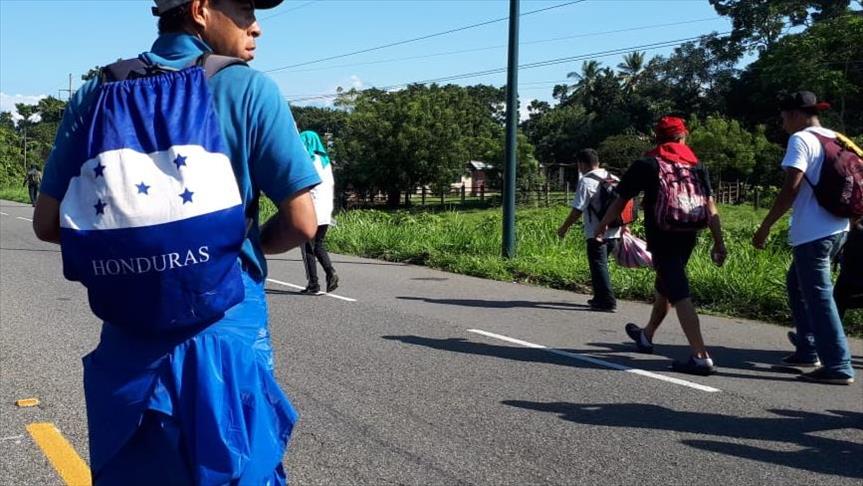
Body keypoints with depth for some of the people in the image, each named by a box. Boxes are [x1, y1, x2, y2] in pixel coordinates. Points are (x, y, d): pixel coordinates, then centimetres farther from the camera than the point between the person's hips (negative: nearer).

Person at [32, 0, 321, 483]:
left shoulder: (97, 95, 2)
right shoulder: (248, 89, -9)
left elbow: (48, 223, 2)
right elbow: (301, 222, -11)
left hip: (129, 341, 4)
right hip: (227, 334, -3)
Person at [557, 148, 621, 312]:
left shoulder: (586, 181, -12)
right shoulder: (613, 179, 10)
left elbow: (577, 210, -14)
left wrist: (564, 228, -4)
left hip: (597, 234, -7)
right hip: (614, 232, 7)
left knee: (598, 266, 0)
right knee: (601, 265, 18)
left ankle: (607, 301, -1)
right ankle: (600, 298, 25)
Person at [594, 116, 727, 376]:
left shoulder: (647, 165, 1)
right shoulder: (697, 165, 9)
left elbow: (621, 200, 5)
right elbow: (710, 205, 2)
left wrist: (601, 226, 19)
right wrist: (719, 242, 3)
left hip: (661, 237, -5)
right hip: (688, 237, 5)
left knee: (679, 294, -9)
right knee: (665, 286, 23)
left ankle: (701, 357, -17)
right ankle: (646, 335, 44)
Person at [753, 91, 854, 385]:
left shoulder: (801, 139, -11)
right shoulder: (836, 140, 14)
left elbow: (791, 187, -20)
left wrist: (765, 227, -15)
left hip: (813, 232, -9)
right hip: (836, 228, 9)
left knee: (818, 296, -3)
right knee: (797, 284, 22)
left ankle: (838, 367, 0)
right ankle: (808, 351, 26)